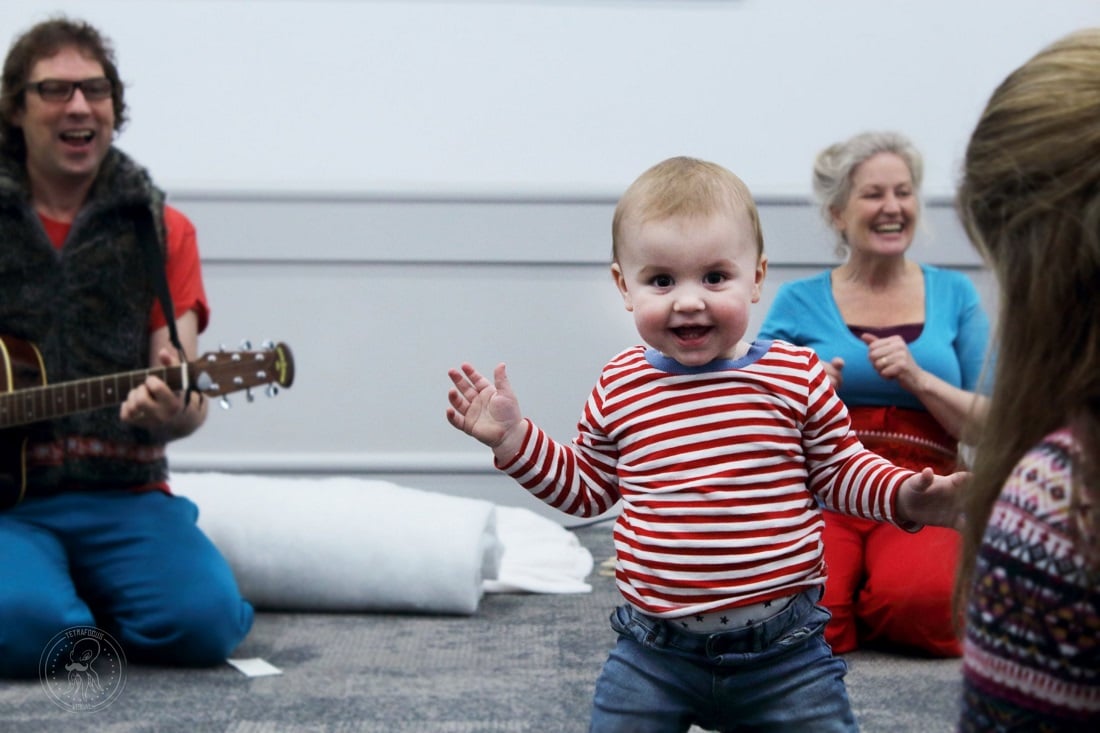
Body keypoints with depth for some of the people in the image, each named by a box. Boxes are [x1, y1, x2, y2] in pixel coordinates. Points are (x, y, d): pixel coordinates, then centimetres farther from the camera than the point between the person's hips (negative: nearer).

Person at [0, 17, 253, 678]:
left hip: (121, 492, 2)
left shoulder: (161, 230, 8)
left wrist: (175, 411, -25)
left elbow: (187, 394, 0)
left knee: (203, 619, -24)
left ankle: (86, 600, 8)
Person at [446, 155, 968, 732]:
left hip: (783, 647, -1)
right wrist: (515, 439, 2)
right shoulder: (620, 389, 0)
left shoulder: (797, 377, -5)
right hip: (654, 649, 1)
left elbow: (841, 472, 5)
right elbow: (586, 487, 13)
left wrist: (906, 496, -12)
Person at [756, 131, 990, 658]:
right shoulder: (798, 302, 8)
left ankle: (878, 603, 3)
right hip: (820, 495, 0)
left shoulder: (954, 295, 11)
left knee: (924, 604, -33)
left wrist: (919, 380, -10)